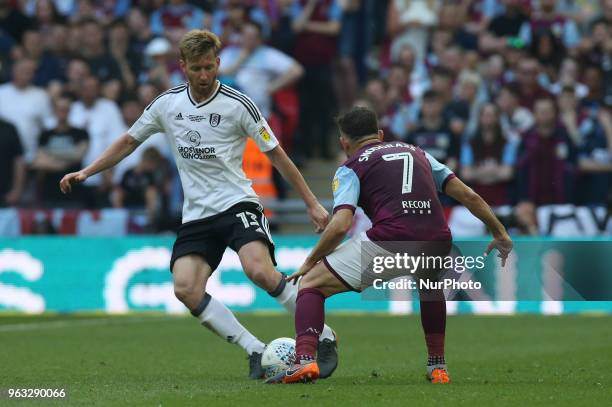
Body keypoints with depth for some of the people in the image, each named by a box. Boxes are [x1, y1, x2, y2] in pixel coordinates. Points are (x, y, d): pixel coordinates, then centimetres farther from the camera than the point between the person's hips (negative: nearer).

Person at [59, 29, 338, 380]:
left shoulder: (238, 105, -6)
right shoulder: (167, 104, 6)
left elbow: (276, 154, 0)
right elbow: (129, 141, 21)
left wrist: (312, 203, 0)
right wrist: (85, 173, 16)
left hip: (237, 205, -4)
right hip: (197, 215, 4)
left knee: (260, 271, -29)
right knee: (185, 289, -18)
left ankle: (324, 338, -12)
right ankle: (257, 351, -11)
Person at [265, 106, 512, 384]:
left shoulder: (351, 168, 14)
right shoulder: (416, 153, 27)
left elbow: (341, 224, -2)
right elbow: (469, 196, 23)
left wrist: (310, 261, 11)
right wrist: (499, 233, 33)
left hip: (387, 243, -4)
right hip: (436, 241, 4)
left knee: (311, 284, 12)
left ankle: (304, 360, -10)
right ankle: (437, 367, 34)